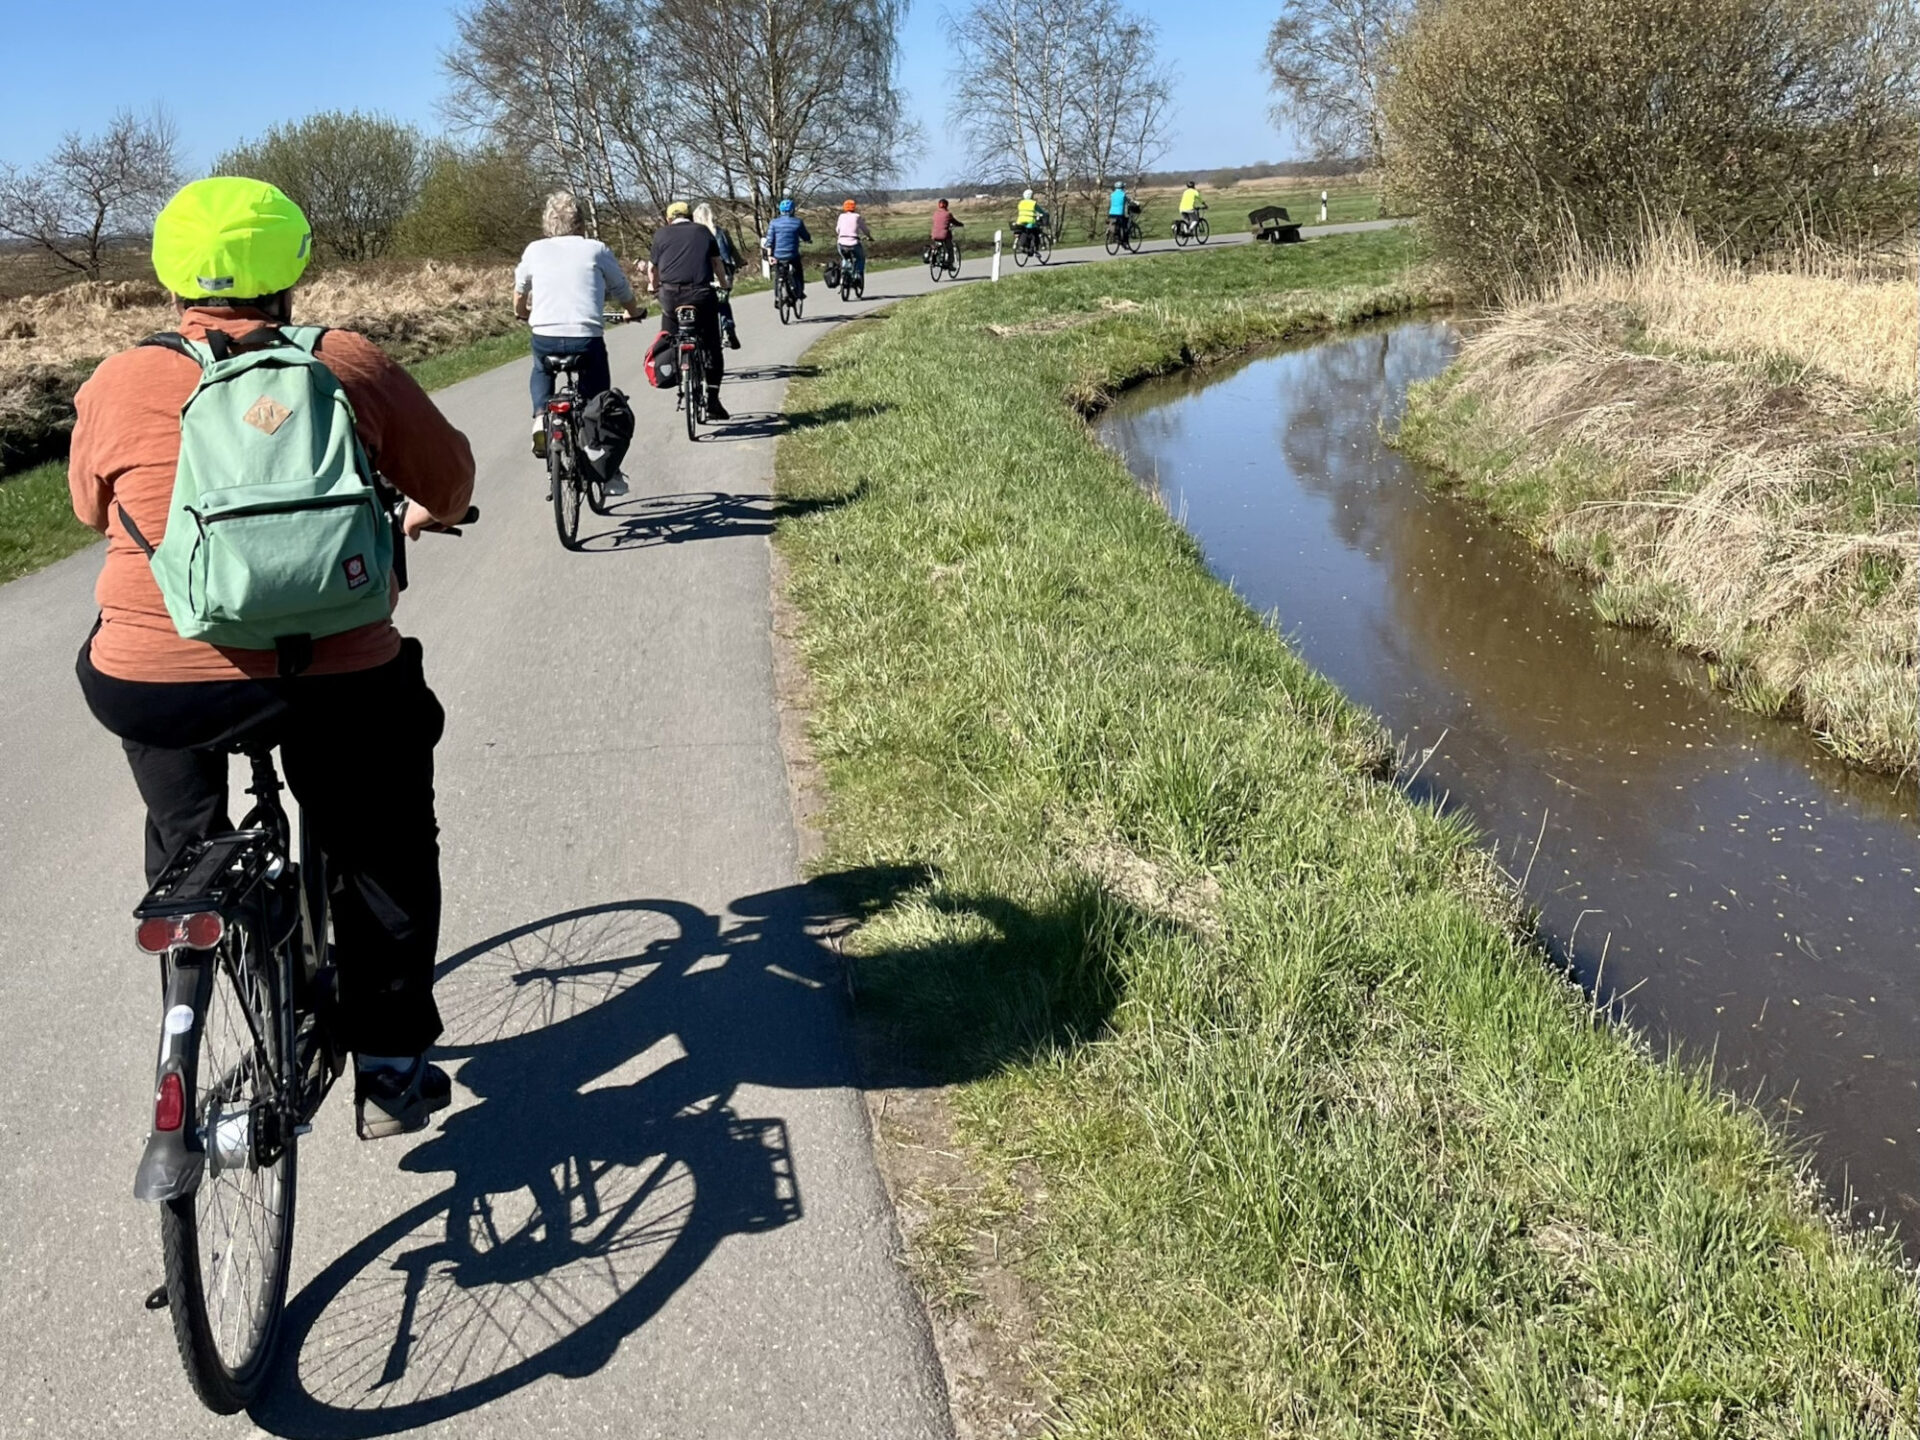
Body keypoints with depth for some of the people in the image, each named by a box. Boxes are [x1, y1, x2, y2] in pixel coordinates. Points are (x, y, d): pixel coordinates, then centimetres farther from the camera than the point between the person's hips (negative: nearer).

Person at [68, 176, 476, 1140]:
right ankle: (390, 1068, 27)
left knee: (183, 844, 30)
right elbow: (448, 477, 12)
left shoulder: (118, 384, 2)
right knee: (383, 853, 22)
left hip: (156, 685, 2)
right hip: (336, 678, -1)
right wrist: (428, 515, 35)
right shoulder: (350, 364, 0)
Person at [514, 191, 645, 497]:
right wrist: (636, 312, 43)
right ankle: (607, 473, 13)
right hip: (587, 338, -1)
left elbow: (519, 295, 28)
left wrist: (523, 314, 51)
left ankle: (541, 419, 11)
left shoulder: (535, 250, 14)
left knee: (541, 373, 35)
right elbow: (624, 293, 20)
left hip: (544, 337, 2)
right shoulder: (596, 249, 10)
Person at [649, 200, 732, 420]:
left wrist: (655, 288, 28)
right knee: (712, 349, 7)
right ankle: (712, 398, 2)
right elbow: (717, 262, 16)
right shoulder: (703, 232, 14)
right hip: (702, 294, 0)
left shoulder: (661, 234, 11)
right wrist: (723, 285, 32)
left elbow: (652, 268, 10)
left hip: (671, 294, 0)